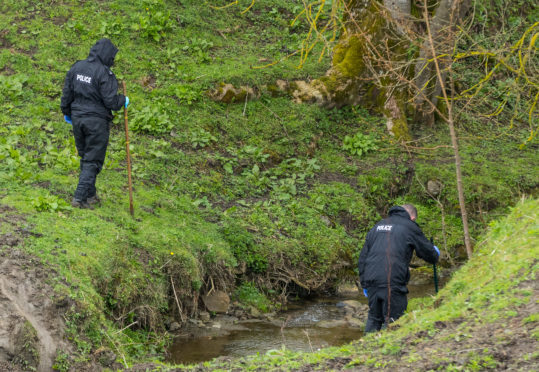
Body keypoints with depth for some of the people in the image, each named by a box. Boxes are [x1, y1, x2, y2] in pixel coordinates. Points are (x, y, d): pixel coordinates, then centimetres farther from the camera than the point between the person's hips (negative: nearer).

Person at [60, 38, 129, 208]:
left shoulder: (76, 68, 4)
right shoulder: (104, 73, -17)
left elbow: (67, 93, 10)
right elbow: (110, 101, -18)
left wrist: (67, 112, 24)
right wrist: (123, 100, 2)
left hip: (77, 118, 7)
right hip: (97, 121, -7)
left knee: (85, 157, 19)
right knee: (93, 161, 1)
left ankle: (90, 195, 27)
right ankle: (79, 197, -5)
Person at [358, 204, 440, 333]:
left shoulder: (377, 227, 22)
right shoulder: (410, 227, 5)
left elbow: (363, 258, 20)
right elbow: (430, 254, 10)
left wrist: (364, 283, 23)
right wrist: (435, 252, 34)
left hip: (371, 282, 6)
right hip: (392, 282, -6)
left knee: (374, 318, 16)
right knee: (393, 321, -2)